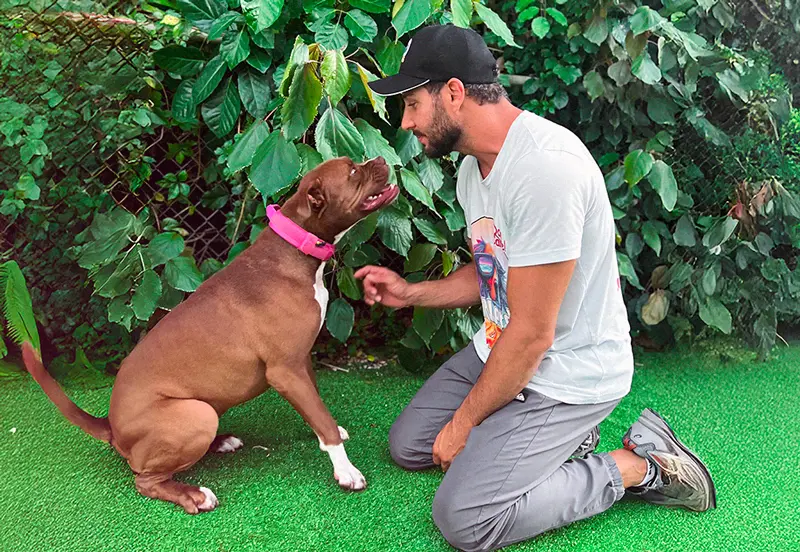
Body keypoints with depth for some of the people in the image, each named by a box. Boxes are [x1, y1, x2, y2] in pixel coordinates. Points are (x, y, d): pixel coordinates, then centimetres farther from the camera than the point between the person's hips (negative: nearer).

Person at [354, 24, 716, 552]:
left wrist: (463, 424, -13)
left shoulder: (545, 166, -29)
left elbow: (532, 335, -25)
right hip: (498, 348, 9)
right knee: (408, 445, 11)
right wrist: (412, 292, 5)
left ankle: (641, 465, -1)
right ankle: (557, 437, 16)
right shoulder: (474, 168, 4)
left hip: (567, 373, -9)